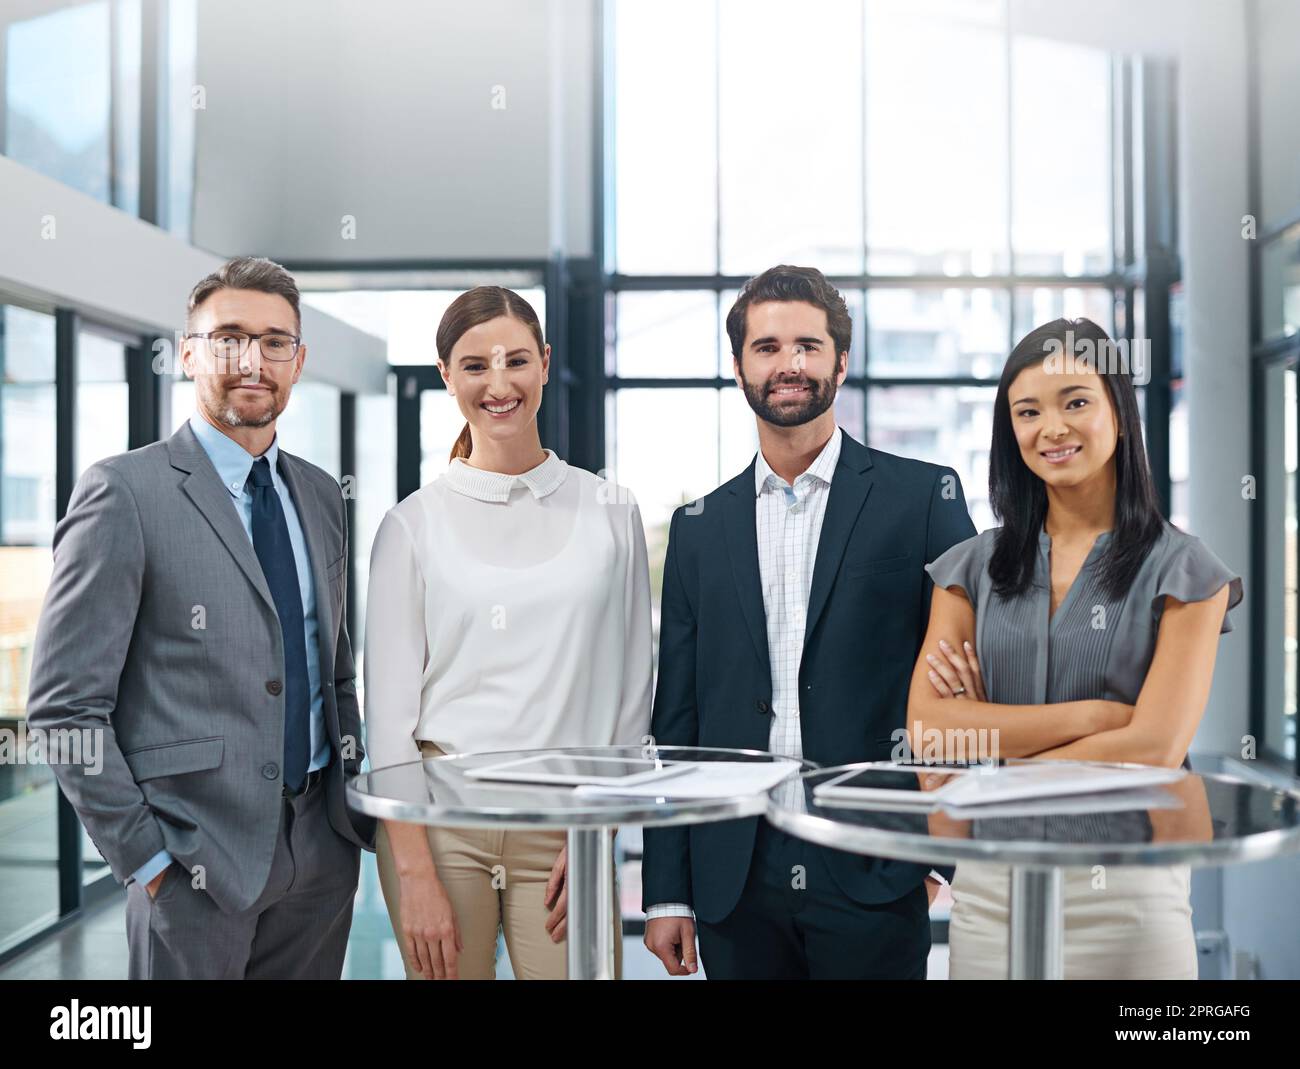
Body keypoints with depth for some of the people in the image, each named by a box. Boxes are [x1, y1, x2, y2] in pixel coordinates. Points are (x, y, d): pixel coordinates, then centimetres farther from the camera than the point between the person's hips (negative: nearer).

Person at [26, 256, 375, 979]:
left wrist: (357, 799, 8)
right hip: (199, 862, -5)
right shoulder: (124, 491, -10)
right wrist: (145, 858, -11)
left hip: (324, 848, 6)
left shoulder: (320, 494, 9)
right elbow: (64, 706, -11)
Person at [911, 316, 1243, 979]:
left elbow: (1154, 748, -13)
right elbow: (926, 726, -6)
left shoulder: (1182, 571, -2)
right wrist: (1095, 713, -13)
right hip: (987, 892, 3)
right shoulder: (973, 568, 6)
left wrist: (988, 731, -7)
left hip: (1123, 894, -3)